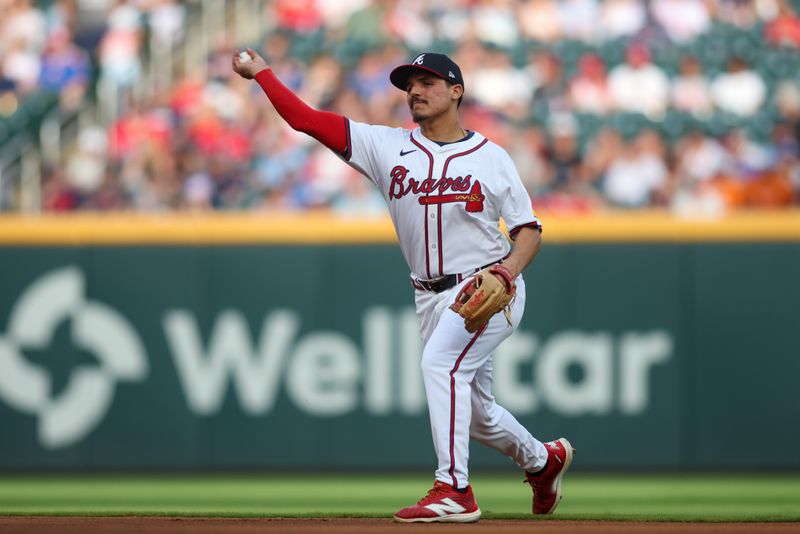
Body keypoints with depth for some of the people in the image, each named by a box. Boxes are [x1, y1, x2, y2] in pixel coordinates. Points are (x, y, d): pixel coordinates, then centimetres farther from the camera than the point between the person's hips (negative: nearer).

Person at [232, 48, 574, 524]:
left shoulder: (491, 158, -2)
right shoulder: (387, 146, 4)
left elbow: (529, 229, -1)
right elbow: (306, 119, -1)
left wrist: (510, 269, -20)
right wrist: (261, 72, -6)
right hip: (432, 299, 5)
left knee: (439, 362, -28)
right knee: (476, 413, 13)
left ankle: (454, 491, -31)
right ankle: (543, 460, 42)